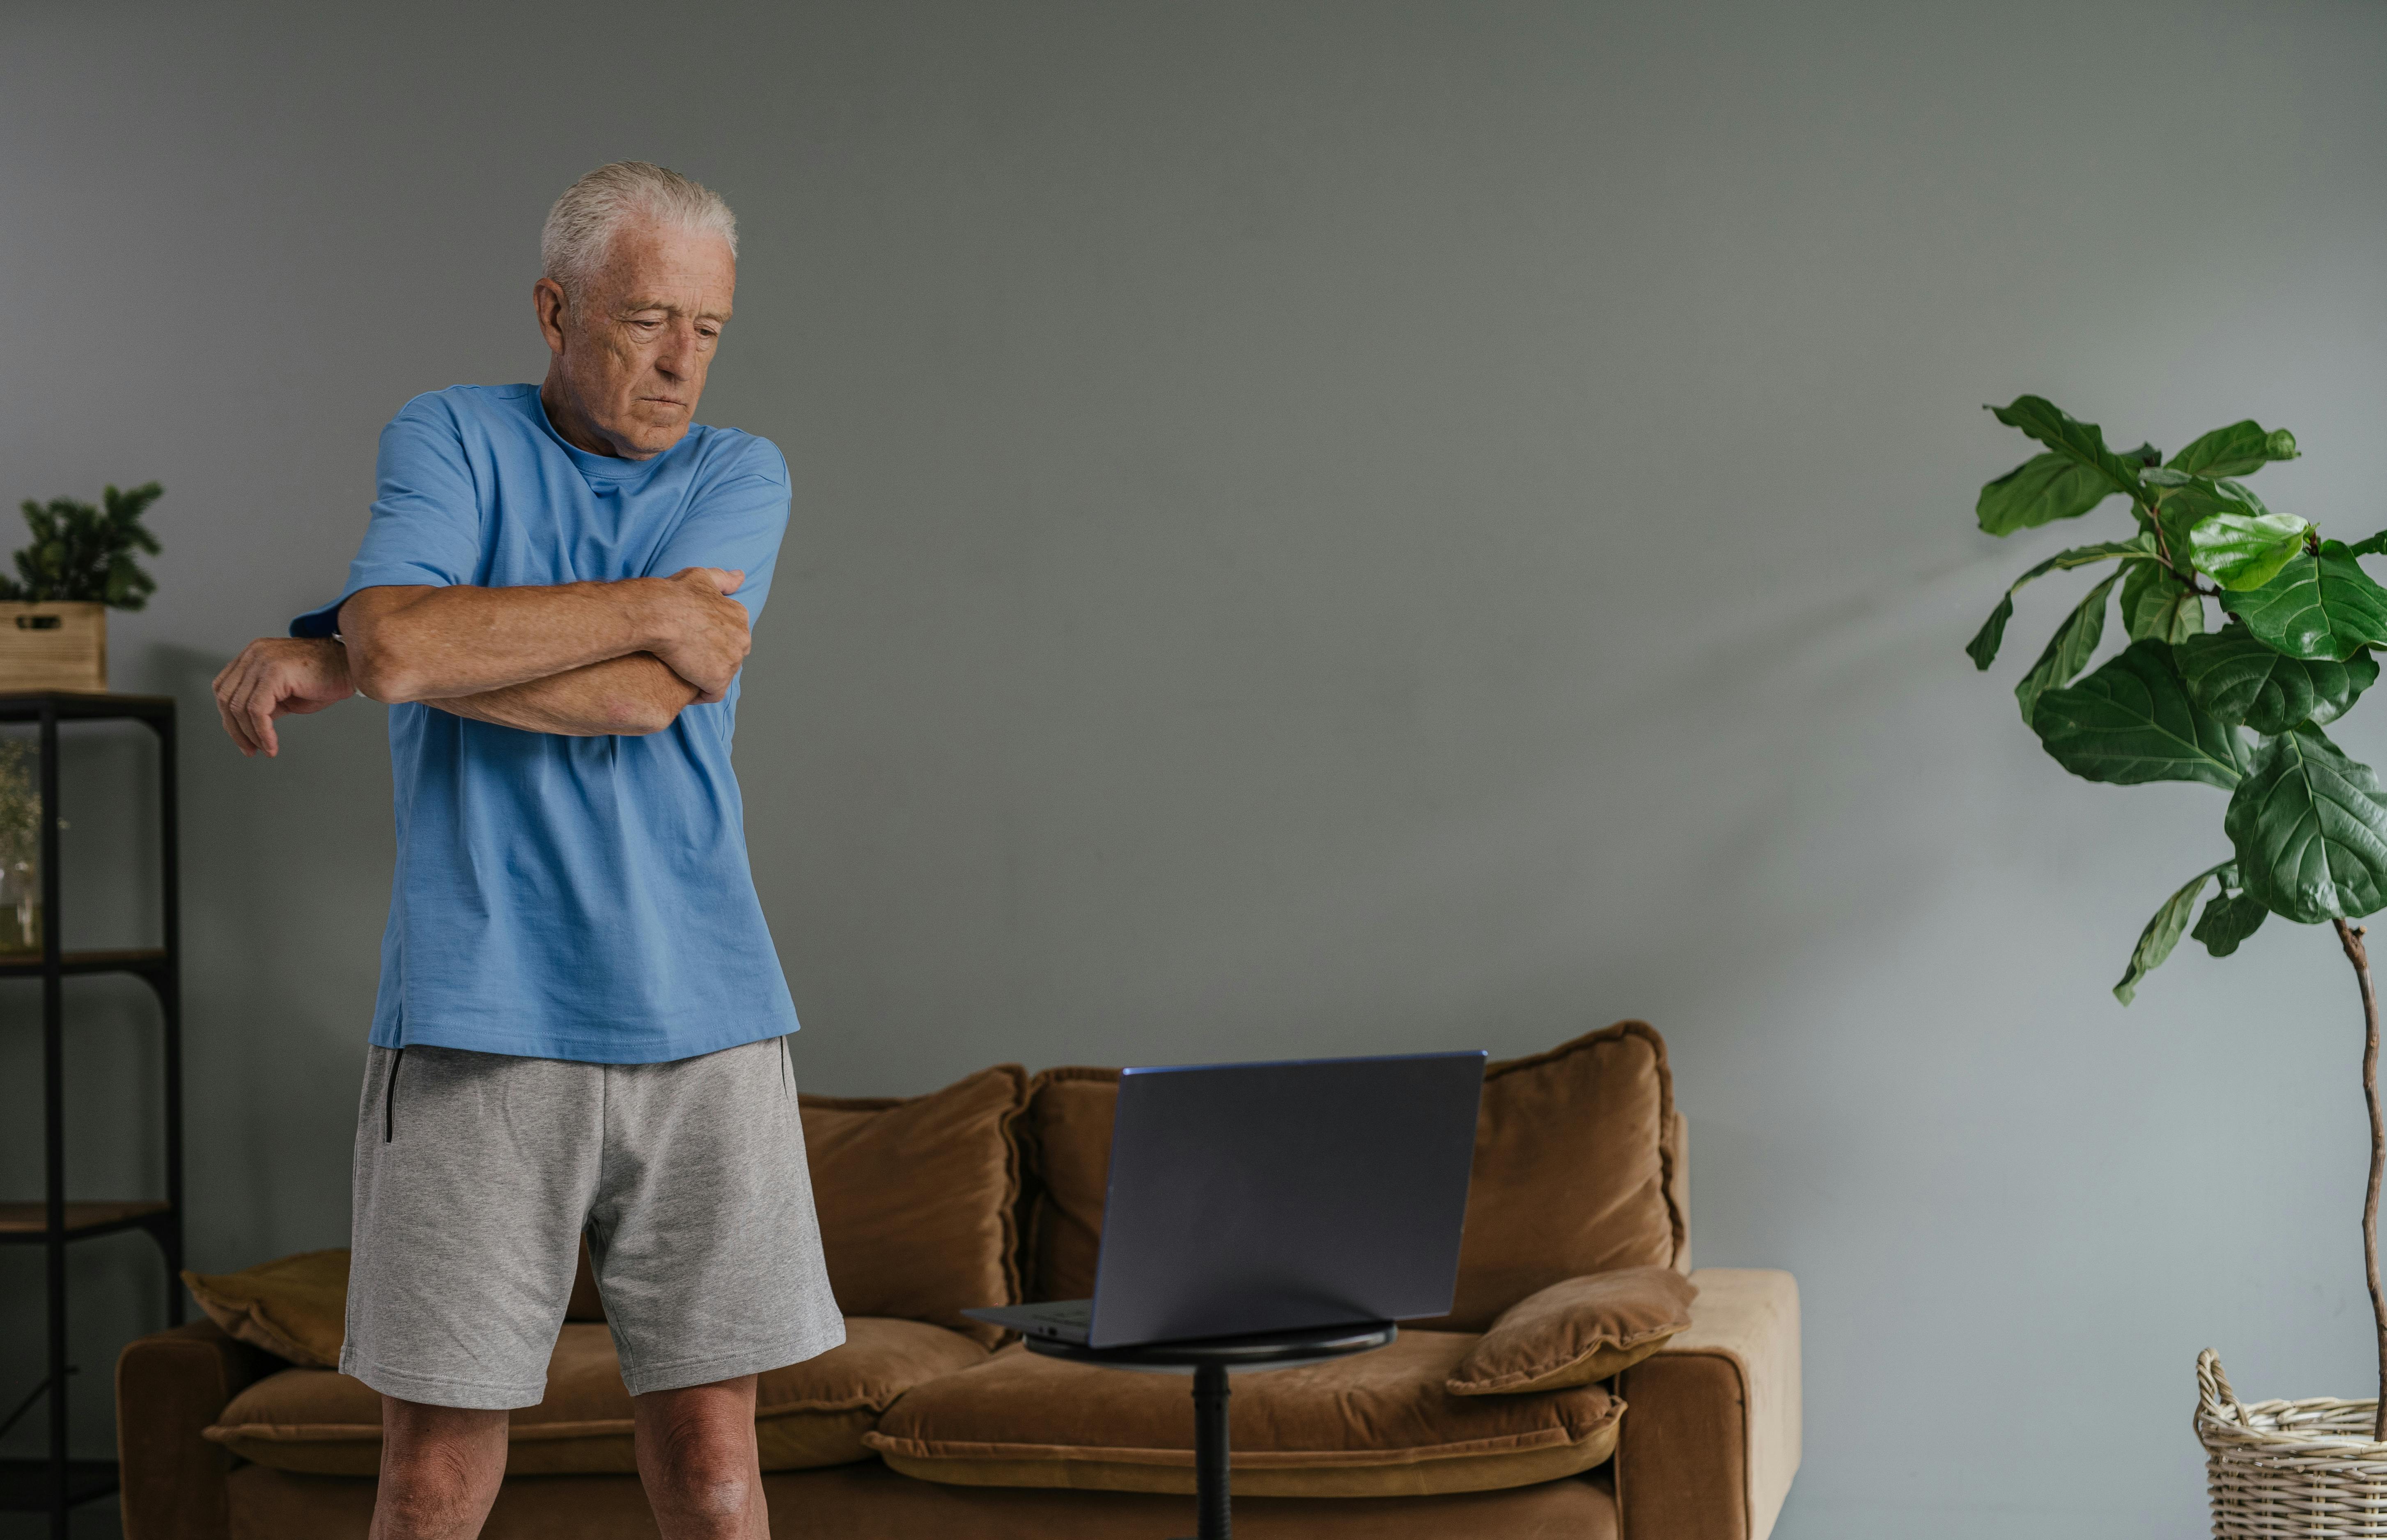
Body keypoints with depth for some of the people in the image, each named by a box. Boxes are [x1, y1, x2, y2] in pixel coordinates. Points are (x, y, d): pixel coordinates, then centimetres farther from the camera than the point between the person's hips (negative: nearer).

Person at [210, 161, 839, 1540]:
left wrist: (336, 662, -8)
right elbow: (397, 637, -15)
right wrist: (651, 608, -11)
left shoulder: (742, 477, 8)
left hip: (705, 1021, 2)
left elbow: (639, 700, -9)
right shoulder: (454, 439, 6)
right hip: (481, 1018, -1)